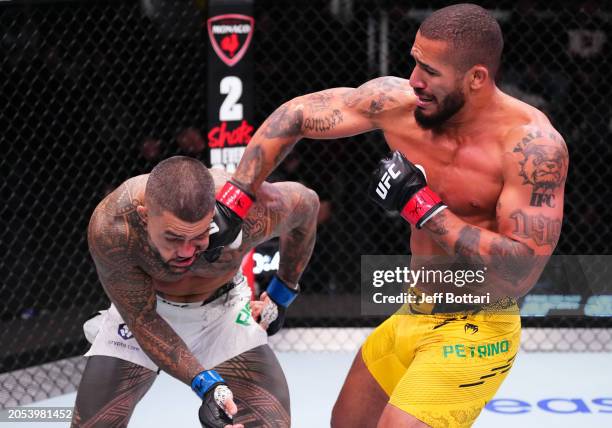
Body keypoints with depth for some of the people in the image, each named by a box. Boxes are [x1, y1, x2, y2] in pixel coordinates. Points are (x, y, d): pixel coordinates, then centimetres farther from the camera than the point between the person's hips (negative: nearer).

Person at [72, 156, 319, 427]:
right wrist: (205, 384, -37)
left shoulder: (252, 211, -36)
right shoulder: (110, 227, -37)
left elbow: (307, 203, -11)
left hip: (223, 305, 0)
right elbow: (141, 317, -24)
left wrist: (282, 293, 0)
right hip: (146, 305, 0)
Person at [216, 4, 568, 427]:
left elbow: (520, 274, -30)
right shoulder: (398, 102, -12)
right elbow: (295, 115, 0)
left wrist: (423, 206, -29)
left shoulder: (533, 146, -26)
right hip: (413, 315, 7)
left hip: (473, 334, -7)